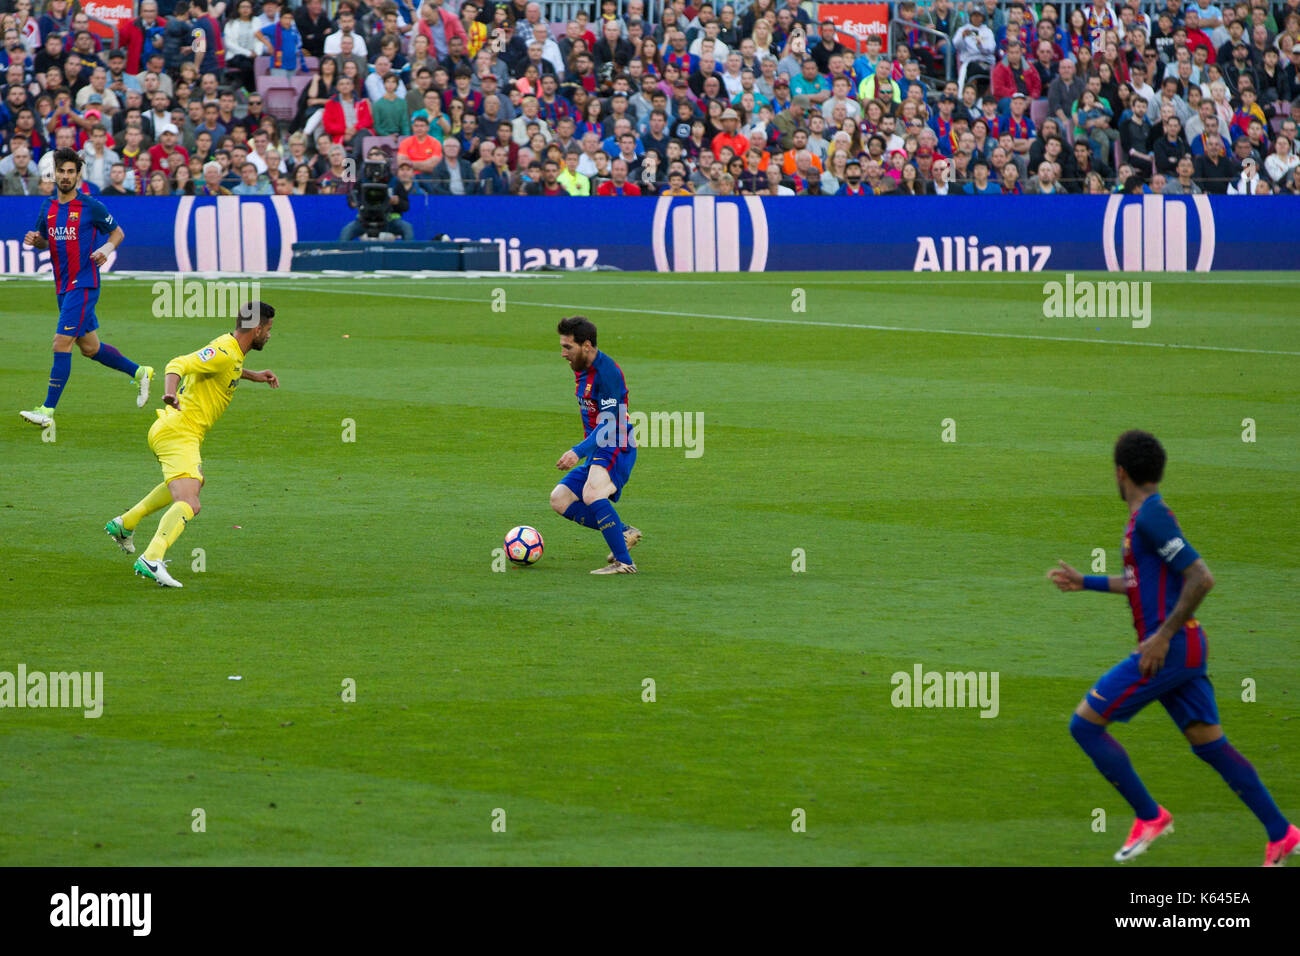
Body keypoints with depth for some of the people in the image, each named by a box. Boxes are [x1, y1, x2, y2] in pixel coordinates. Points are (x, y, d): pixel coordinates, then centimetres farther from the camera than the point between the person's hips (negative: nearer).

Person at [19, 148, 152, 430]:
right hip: (63, 287, 7)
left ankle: (48, 410, -15)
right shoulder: (48, 207, 9)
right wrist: (34, 240, -2)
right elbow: (44, 241, 21)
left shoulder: (90, 206, -8)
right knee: (89, 347, 16)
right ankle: (139, 372, 37)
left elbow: (117, 232, 3)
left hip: (83, 285, -7)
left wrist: (107, 249, -16)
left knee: (61, 343, -15)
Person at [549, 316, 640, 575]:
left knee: (592, 494, -33)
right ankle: (623, 532, 6)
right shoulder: (581, 369, 12)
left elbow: (608, 425, -24)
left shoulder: (607, 372, -18)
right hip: (597, 450, 10)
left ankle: (624, 562, -33)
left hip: (616, 449, -10)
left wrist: (578, 452, -31)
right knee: (559, 500, 4)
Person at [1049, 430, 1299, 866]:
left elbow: (1200, 577, -23)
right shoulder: (1147, 515, 15)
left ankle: (1149, 817, 0)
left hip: (1167, 650, -10)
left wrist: (1162, 636, -22)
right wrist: (1084, 582, 32)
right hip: (1184, 650, 10)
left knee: (1084, 724, -3)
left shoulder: (1151, 516, -15)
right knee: (1209, 744, 9)